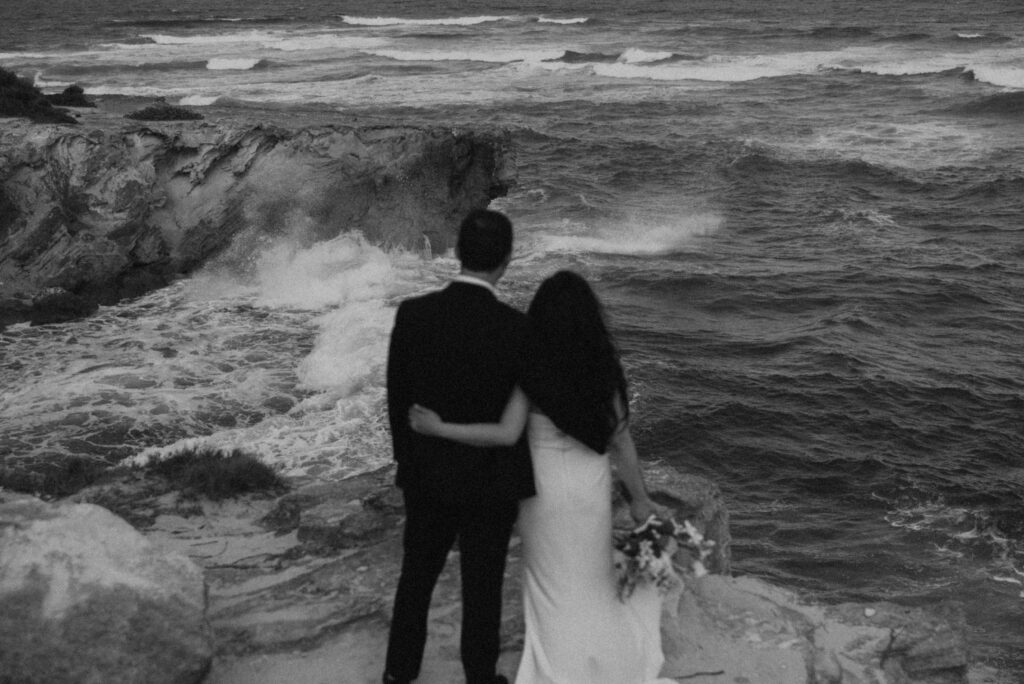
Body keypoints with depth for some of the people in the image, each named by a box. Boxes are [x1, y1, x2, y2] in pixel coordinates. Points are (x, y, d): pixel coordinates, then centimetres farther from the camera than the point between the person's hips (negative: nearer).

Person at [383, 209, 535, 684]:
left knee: (416, 574, 23)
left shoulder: (412, 314, -14)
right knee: (482, 587, 15)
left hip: (426, 476, 3)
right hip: (491, 483, -3)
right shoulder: (516, 329, -22)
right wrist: (523, 482, 4)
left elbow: (397, 398, -4)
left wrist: (407, 459, 12)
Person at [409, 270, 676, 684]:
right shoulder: (604, 369, -8)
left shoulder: (530, 370, -16)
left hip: (544, 487, -2)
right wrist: (639, 497, 5)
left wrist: (438, 428, -17)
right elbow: (621, 439, -5)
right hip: (592, 486, 2)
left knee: (552, 582, 17)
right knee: (591, 578, 20)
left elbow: (506, 434, -23)